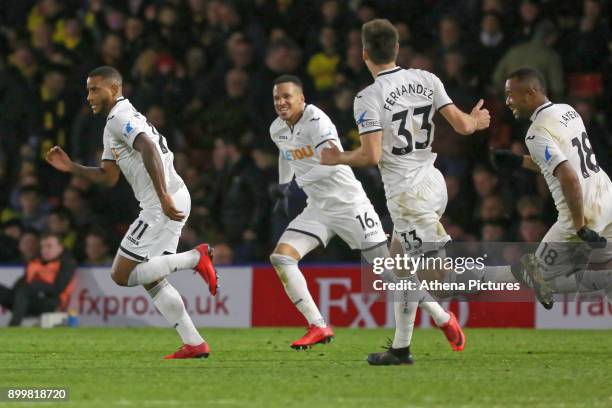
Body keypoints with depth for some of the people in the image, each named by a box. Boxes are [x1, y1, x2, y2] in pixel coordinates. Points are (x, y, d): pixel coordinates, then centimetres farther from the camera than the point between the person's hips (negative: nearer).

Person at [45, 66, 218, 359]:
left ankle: (194, 258, -12)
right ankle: (194, 344, 11)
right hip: (173, 201, 10)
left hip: (163, 205, -10)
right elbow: (108, 177, 26)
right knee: (151, 279, 14)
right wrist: (70, 167, 18)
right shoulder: (115, 125, 23)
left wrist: (163, 197, -34)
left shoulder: (120, 118, -9)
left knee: (122, 275, -6)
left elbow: (150, 150, -26)